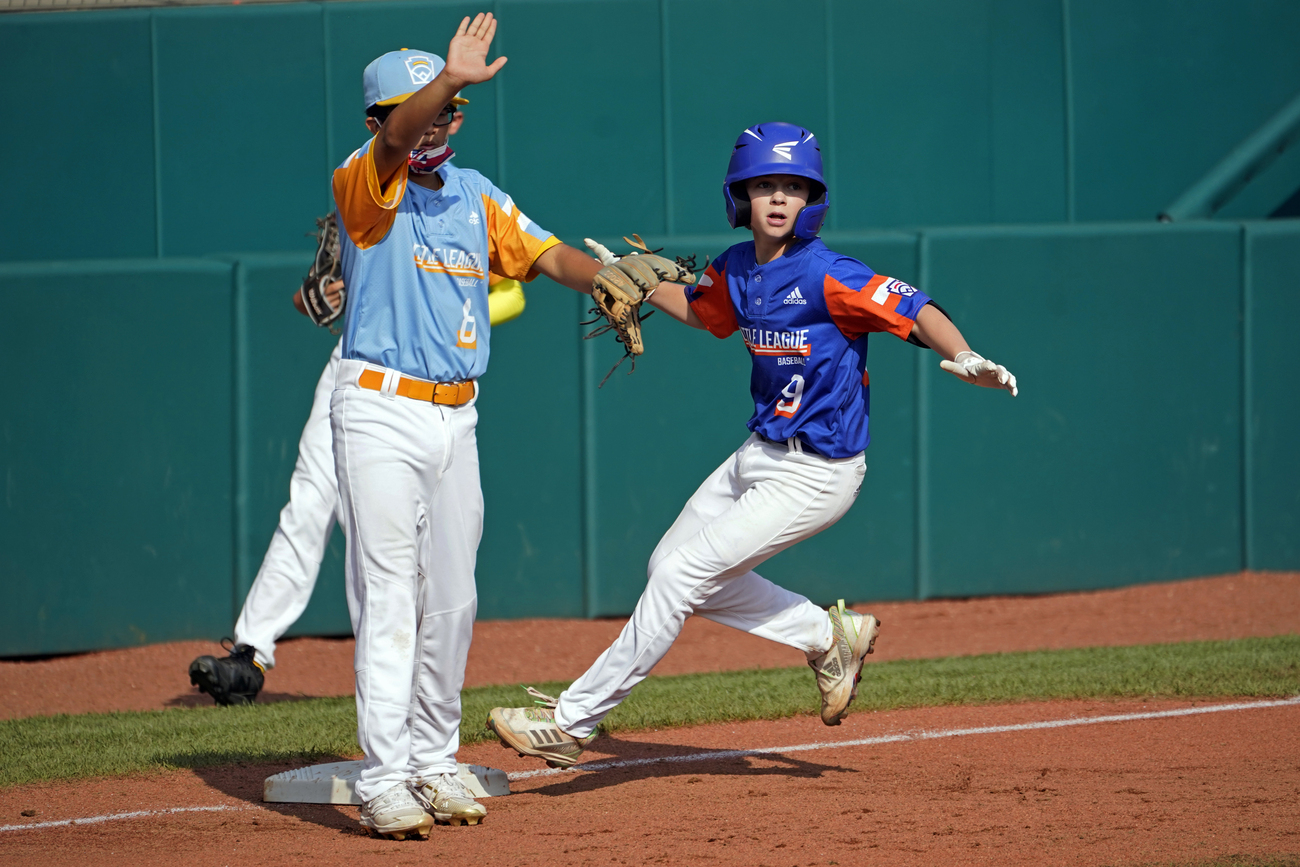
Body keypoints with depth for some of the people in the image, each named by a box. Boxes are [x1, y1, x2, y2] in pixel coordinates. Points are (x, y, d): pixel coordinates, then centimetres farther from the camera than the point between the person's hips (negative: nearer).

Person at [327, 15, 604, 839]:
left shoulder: (474, 194, 11)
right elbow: (396, 139, -29)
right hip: (381, 412, -6)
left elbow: (548, 254, 6)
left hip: (456, 417, 6)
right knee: (389, 599, -10)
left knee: (452, 601, 11)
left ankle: (433, 764, 22)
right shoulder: (365, 184, -8)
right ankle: (383, 785, -11)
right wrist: (449, 79, -47)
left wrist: (607, 278, -13)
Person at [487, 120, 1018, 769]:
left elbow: (911, 309, -28)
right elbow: (698, 308, 26)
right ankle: (828, 637, 25)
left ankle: (572, 721, 0)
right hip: (760, 456, 9)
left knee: (680, 576, -9)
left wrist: (964, 359, -45)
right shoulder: (737, 270, 4)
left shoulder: (827, 275, -19)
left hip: (816, 473, -9)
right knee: (669, 565, 18)